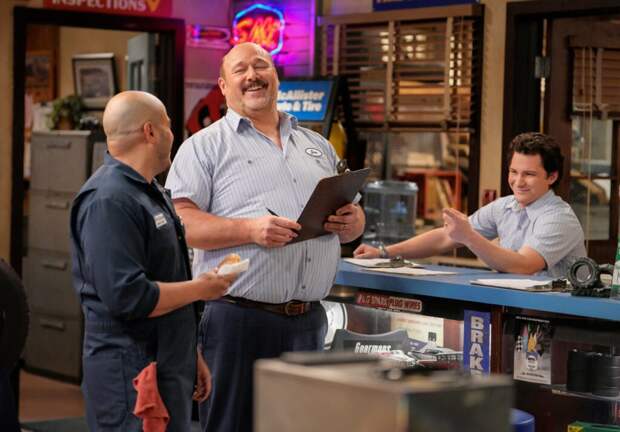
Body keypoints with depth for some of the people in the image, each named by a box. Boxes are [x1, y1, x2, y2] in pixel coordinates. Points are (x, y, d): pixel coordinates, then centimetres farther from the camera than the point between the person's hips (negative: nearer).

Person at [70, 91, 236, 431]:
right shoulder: (109, 200, -18)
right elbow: (128, 296, -25)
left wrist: (191, 356, 23)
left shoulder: (150, 192, 17)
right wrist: (201, 288, -13)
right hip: (130, 372, -10)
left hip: (167, 367, 10)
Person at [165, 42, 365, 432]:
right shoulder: (205, 146, 1)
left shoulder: (318, 147, 18)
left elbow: (353, 217, 22)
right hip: (238, 320, -5)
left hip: (309, 322, 5)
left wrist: (353, 223, -2)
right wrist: (250, 230, -22)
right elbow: (179, 222, -10)